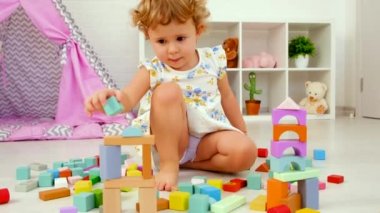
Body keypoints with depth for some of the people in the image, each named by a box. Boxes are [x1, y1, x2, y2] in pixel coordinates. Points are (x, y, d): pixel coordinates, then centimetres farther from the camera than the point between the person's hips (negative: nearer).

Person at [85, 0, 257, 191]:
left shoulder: (213, 60, -2)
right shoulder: (152, 71, -11)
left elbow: (227, 97, 12)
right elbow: (128, 98, -29)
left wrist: (242, 132, 20)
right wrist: (114, 98, -54)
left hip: (210, 137, 3)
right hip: (172, 140, -3)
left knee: (246, 152, -26)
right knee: (167, 91, -31)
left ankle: (190, 163, -5)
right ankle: (169, 165, -20)